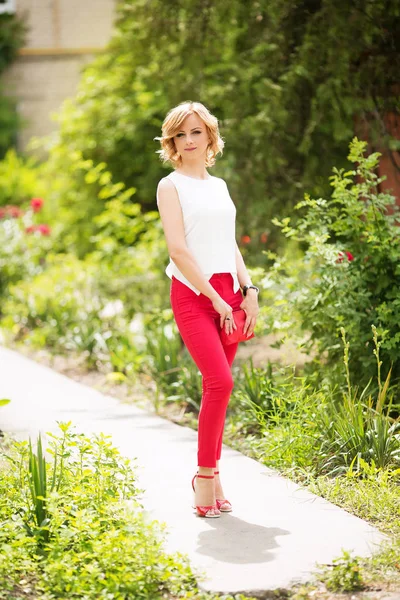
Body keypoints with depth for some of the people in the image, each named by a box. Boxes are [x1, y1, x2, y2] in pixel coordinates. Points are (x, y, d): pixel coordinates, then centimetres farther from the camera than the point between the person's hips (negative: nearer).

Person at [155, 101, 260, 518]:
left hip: (227, 291, 6)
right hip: (192, 293, -6)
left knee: (217, 386, 4)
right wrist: (216, 299, -12)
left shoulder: (219, 186, 18)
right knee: (220, 382, -18)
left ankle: (210, 475, 13)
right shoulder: (171, 186, 0)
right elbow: (178, 249, -9)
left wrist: (248, 291, 6)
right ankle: (205, 476, -8)